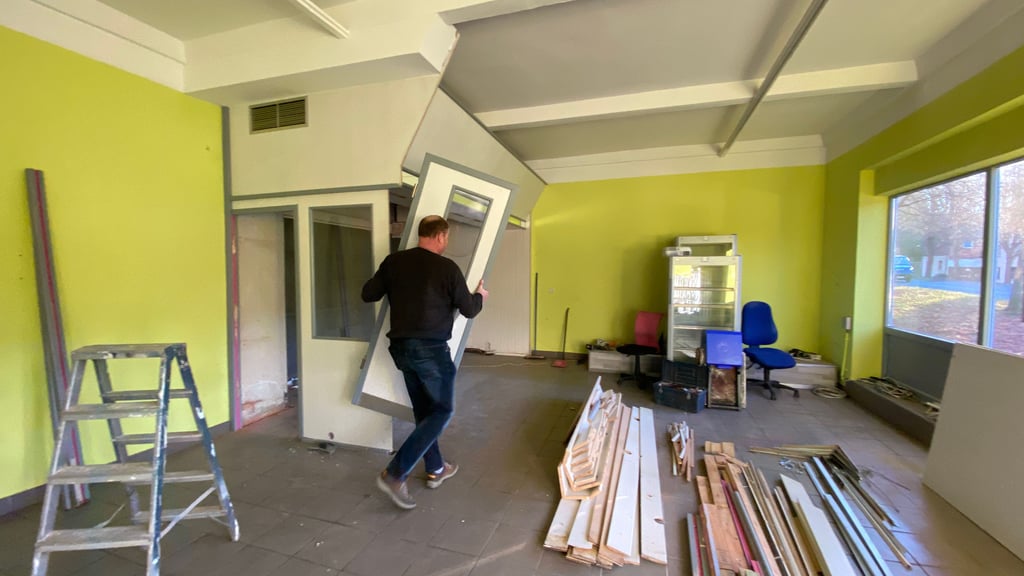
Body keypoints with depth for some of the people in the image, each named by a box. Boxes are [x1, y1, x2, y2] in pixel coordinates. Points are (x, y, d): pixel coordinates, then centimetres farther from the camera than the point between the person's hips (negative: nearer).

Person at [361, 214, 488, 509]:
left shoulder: (394, 261, 3)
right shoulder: (447, 267, -10)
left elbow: (368, 294, 11)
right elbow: (469, 310, -2)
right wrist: (480, 295, 19)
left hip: (401, 347, 7)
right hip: (431, 349, -6)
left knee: (423, 410, 19)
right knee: (443, 410, 7)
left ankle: (435, 470, 32)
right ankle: (395, 474, 1)